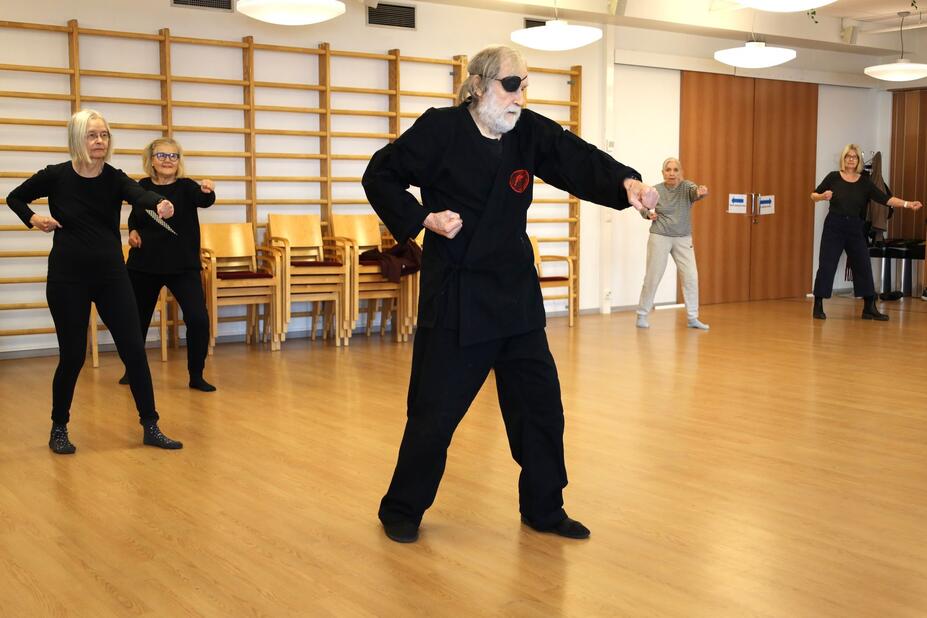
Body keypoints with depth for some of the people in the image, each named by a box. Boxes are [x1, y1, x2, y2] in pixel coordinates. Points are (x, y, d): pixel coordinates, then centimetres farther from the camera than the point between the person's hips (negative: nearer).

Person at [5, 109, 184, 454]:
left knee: (134, 350, -1)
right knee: (72, 356, 2)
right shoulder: (56, 176, -6)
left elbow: (139, 195, -26)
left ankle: (150, 427, 9)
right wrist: (33, 219, -10)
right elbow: (15, 198, 11)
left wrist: (159, 204, -49)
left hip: (111, 275, 2)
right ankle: (59, 428, 22)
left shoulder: (115, 179, -3)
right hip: (68, 277, -2)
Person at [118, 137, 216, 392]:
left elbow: (204, 201, -32)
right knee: (137, 319, 14)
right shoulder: (143, 187, 0)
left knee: (198, 318, -13)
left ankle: (196, 376, 3)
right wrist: (133, 231, -1)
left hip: (183, 265, -3)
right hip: (144, 264, 3)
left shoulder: (186, 187, -9)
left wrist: (207, 191, -54)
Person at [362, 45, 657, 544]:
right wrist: (423, 218, -15)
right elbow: (380, 175, -3)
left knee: (540, 403, 10)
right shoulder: (440, 129, -10)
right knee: (435, 409, 1)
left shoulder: (530, 132, 1)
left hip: (517, 292, 5)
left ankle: (544, 509, 27)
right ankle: (401, 510, 21)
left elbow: (581, 162, -11)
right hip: (455, 296, -5)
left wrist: (626, 182, -30)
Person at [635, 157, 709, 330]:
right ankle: (642, 315, 14)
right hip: (659, 238, -1)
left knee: (691, 277, -3)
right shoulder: (656, 191, -5)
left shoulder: (686, 187, -7)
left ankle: (693, 318, 7)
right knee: (652, 277, 1)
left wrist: (701, 191, -55)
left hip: (683, 239, 1)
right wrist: (648, 214, -10)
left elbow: (694, 191, -31)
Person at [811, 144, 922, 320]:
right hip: (833, 226, -3)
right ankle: (818, 306, 6)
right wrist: (823, 196, -17)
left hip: (855, 228, 3)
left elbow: (885, 199, -4)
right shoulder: (833, 177, -2)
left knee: (863, 266, 3)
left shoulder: (864, 182, 3)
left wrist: (908, 204, -15)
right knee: (826, 265, -5)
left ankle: (869, 308, 12)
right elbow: (813, 195, 4)